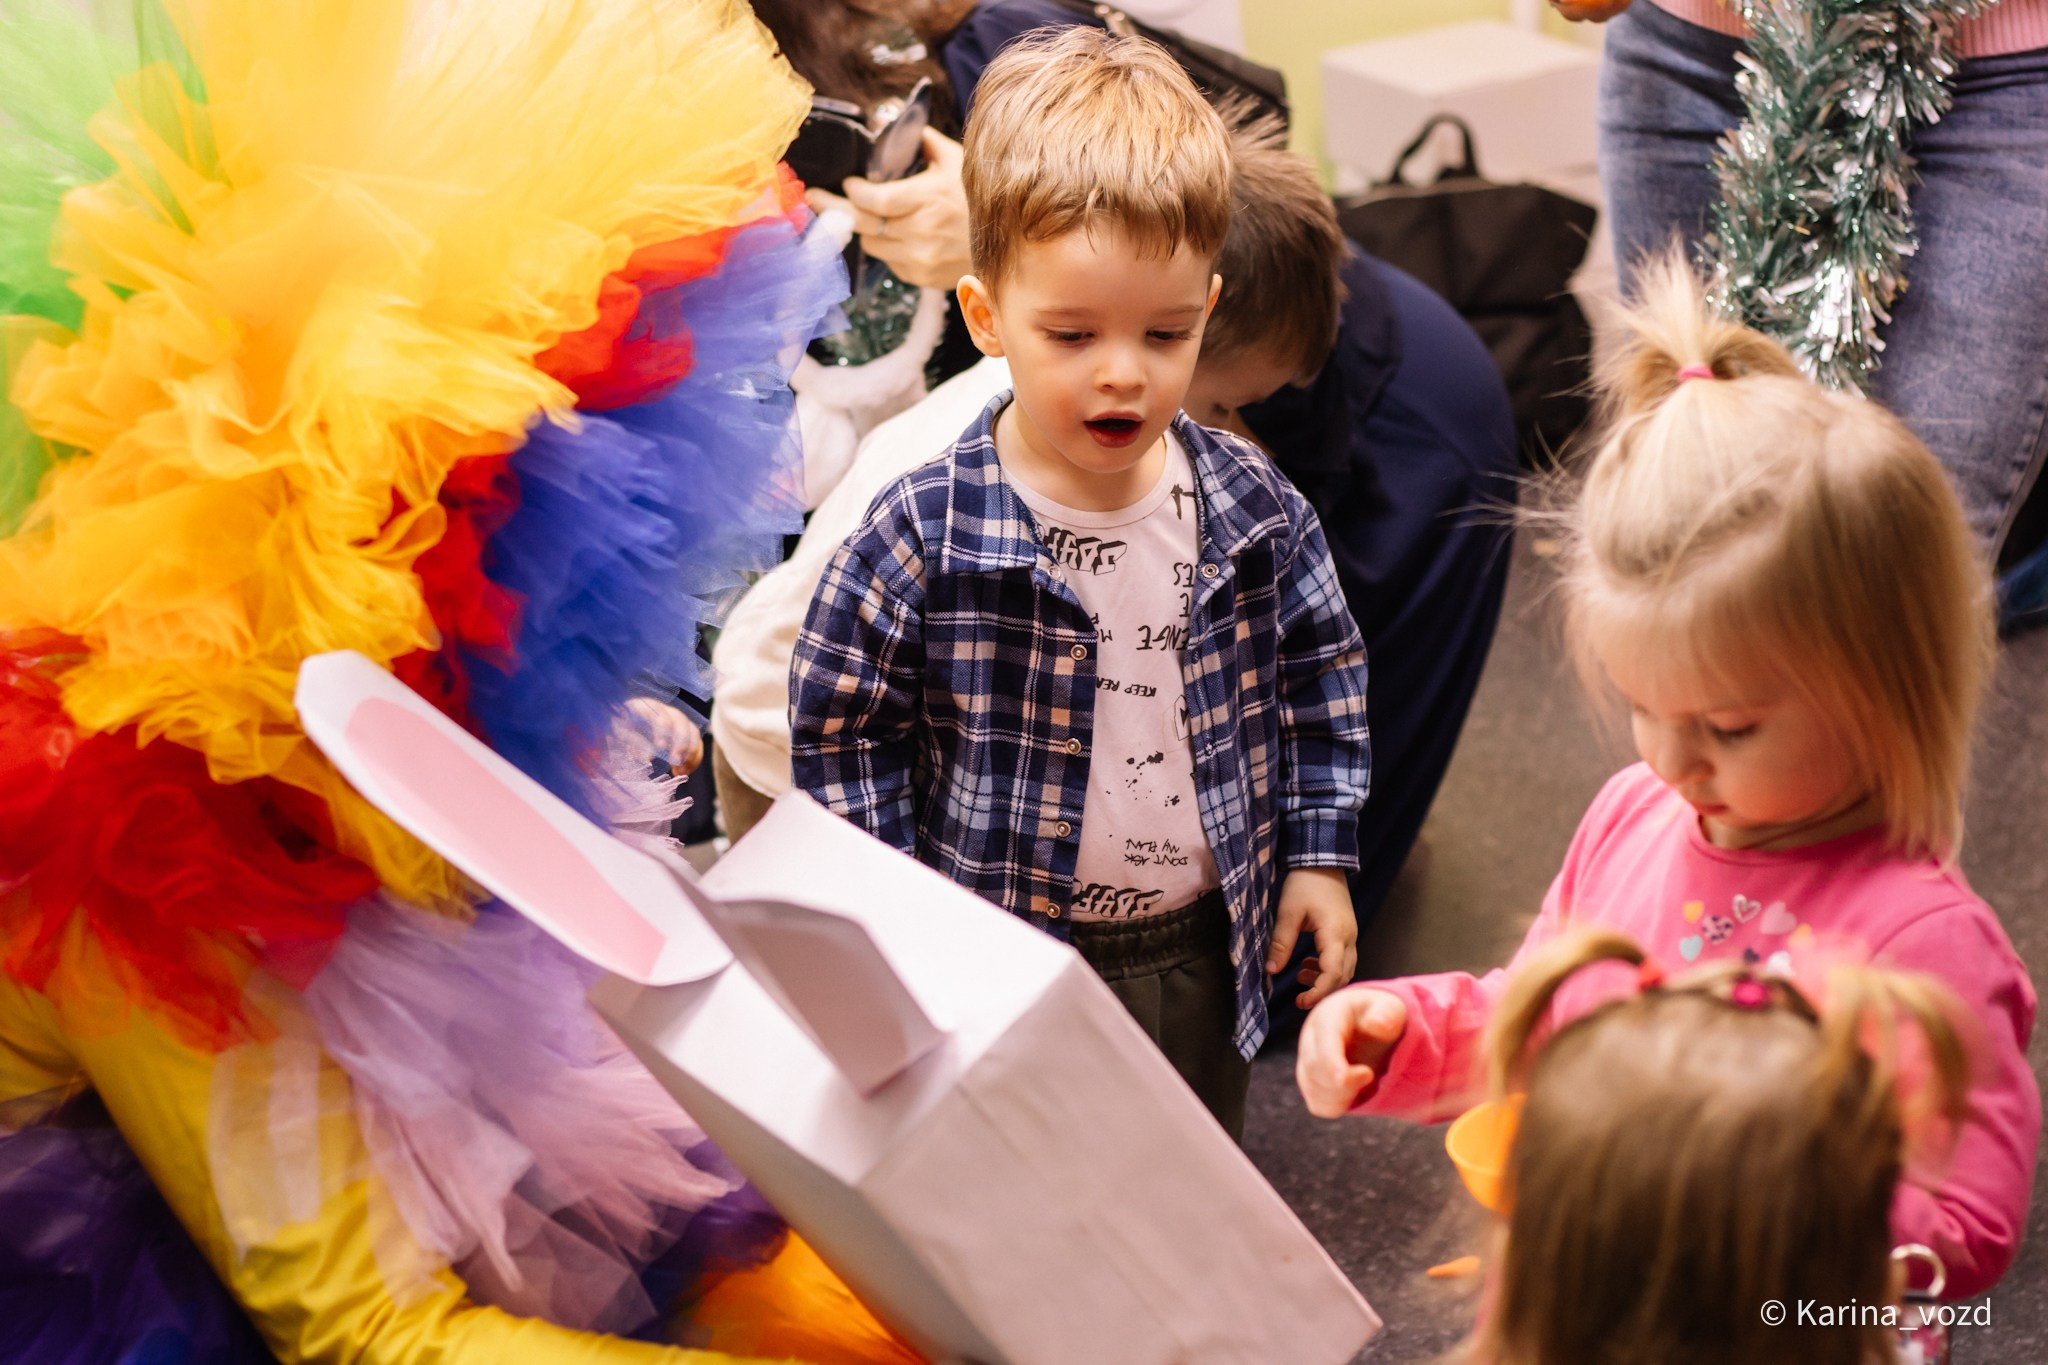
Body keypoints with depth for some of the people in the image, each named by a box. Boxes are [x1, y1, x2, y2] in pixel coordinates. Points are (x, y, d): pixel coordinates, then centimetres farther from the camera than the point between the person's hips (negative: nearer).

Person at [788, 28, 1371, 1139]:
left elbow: (1321, 673, 7)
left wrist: (1322, 850, 5)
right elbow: (841, 727, -10)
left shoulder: (1252, 512, -9)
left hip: (1204, 955, 3)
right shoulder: (925, 535, -20)